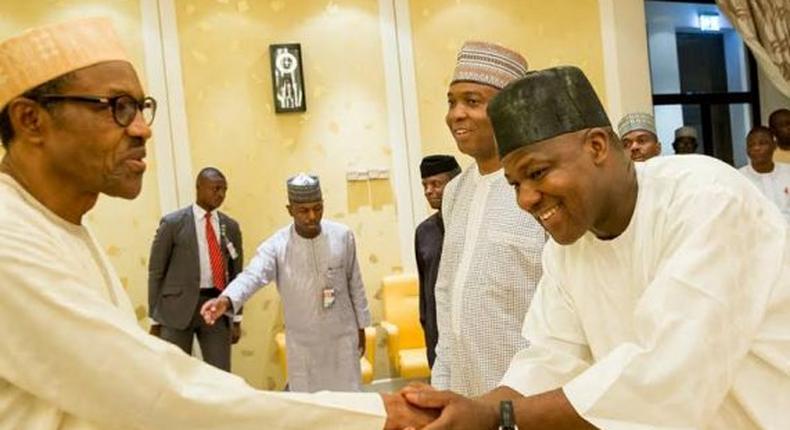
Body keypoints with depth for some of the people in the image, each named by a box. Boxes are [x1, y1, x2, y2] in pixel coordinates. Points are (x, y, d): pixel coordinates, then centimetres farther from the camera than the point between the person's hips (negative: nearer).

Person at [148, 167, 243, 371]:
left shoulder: (231, 226, 9)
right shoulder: (173, 223, -3)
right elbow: (156, 272, -1)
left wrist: (237, 319, 12)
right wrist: (155, 319, -2)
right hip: (178, 307, -3)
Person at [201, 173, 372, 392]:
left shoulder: (342, 236, -7)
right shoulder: (276, 245, -14)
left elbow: (355, 283, 2)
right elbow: (252, 275, -31)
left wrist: (361, 326, 6)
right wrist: (226, 300, -51)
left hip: (342, 336, 1)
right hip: (302, 342, -1)